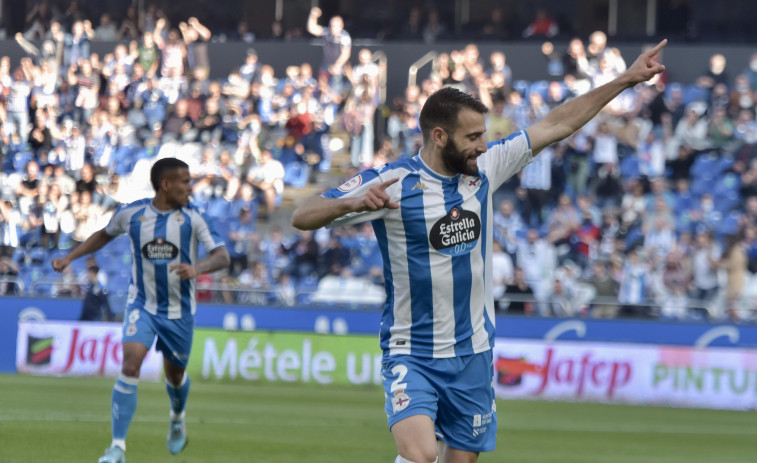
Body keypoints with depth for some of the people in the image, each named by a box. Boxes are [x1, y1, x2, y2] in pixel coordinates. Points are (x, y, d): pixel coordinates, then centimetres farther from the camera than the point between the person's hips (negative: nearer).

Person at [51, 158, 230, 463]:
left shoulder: (192, 217, -11)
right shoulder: (131, 214, -8)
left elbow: (222, 256, -18)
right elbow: (105, 234, 14)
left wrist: (196, 269, -38)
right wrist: (70, 257, 6)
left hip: (179, 309, 1)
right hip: (142, 304, -1)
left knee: (175, 374, 14)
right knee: (131, 364, -21)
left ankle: (177, 419, 51)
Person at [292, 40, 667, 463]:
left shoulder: (484, 168, 2)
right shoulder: (390, 182, -12)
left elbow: (556, 125, 10)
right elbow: (303, 217, -14)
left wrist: (626, 80, 10)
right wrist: (352, 202, -35)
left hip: (473, 355, 5)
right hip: (412, 356, -5)